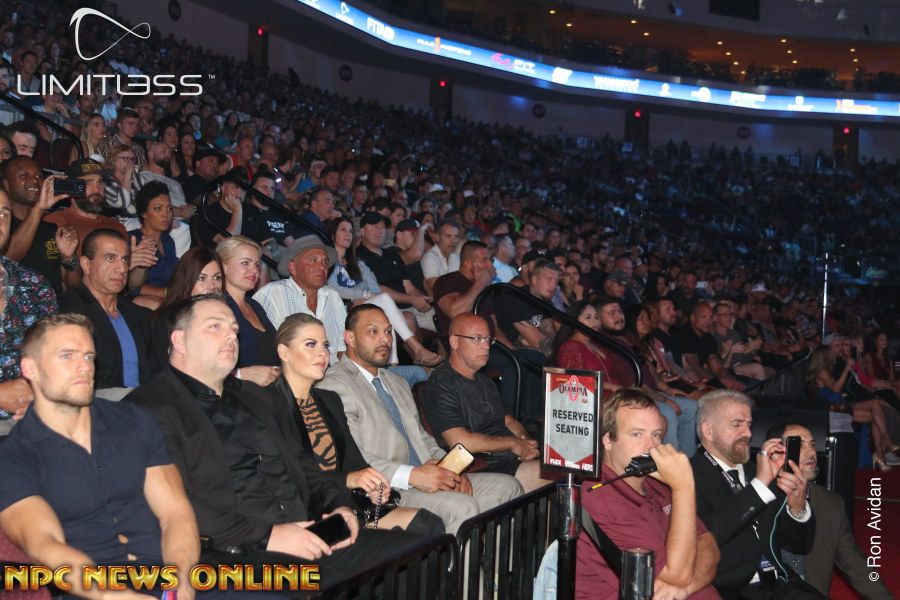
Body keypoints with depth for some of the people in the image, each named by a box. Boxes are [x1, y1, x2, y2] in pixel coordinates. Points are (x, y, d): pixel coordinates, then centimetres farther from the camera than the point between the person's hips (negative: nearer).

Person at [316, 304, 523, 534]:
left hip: (422, 478, 9)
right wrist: (412, 476, -24)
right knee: (461, 506, -30)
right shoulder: (335, 386, -7)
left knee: (506, 486, -3)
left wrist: (450, 470, 4)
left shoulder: (397, 383, 25)